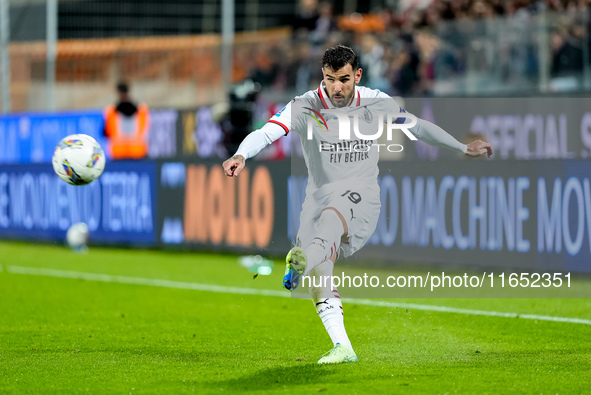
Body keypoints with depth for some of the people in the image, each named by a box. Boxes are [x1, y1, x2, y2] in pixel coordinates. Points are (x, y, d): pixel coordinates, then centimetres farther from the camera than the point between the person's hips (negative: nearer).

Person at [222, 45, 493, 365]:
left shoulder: (376, 103, 3)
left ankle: (303, 260, -66)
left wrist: (464, 149, 27)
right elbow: (267, 132, -20)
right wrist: (241, 155, -41)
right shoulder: (305, 107, -5)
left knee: (332, 215, -38)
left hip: (361, 197, -2)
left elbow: (416, 126, 19)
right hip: (319, 193, 2)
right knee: (319, 277, -16)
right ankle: (342, 348, -10)